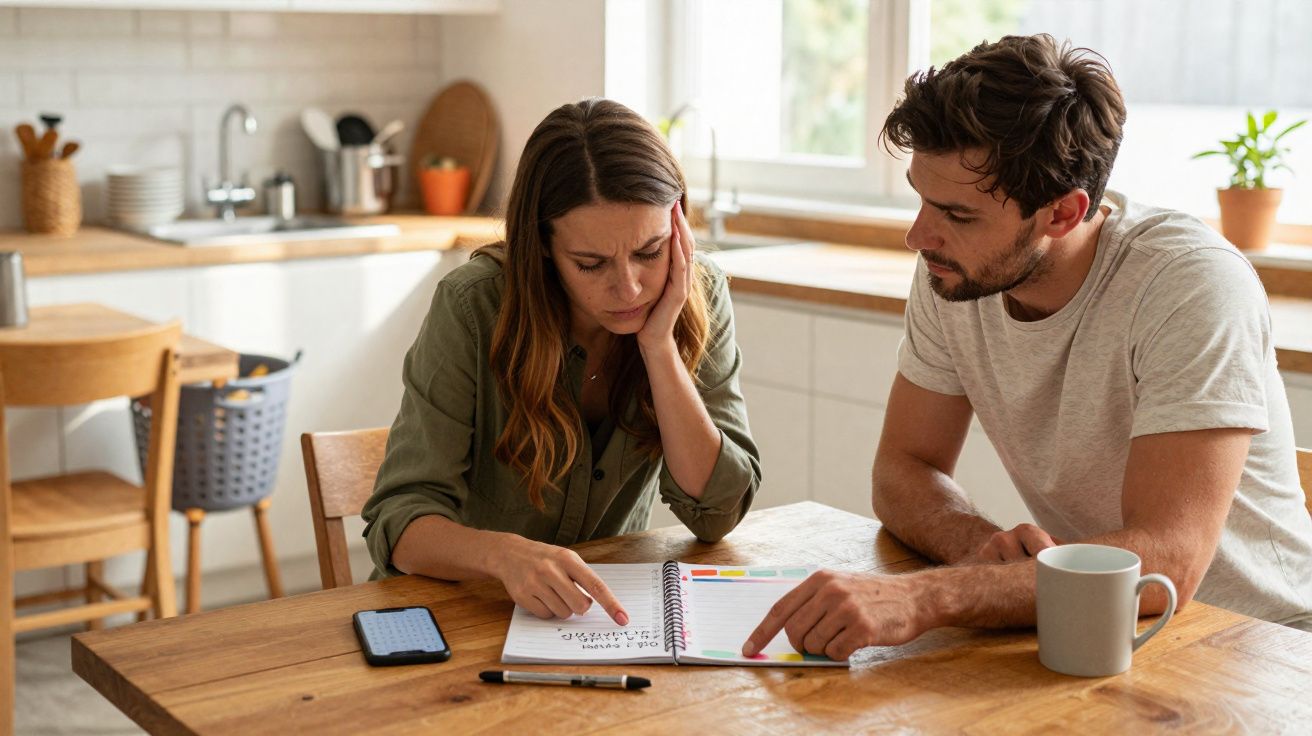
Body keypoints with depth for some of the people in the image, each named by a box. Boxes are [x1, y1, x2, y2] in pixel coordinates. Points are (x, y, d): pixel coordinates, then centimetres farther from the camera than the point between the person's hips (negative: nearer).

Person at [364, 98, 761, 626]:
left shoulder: (699, 296, -9)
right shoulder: (473, 309, -18)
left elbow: (716, 512, -12)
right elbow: (398, 520, -20)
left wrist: (659, 345, -22)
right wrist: (505, 554, -41)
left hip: (608, 606, 2)